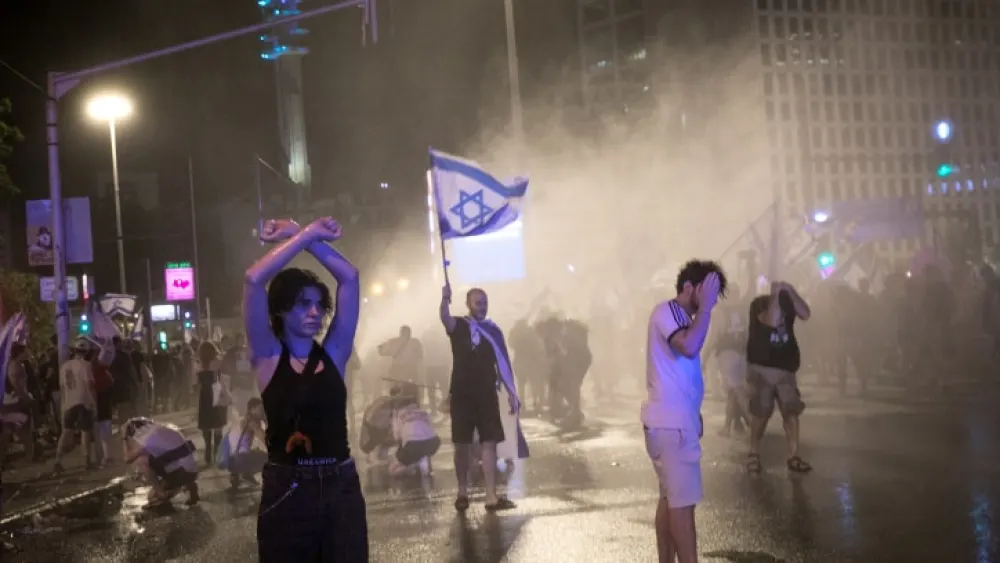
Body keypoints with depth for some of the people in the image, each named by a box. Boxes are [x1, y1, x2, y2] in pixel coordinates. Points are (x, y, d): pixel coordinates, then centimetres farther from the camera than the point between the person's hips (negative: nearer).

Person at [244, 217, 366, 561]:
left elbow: (349, 278, 1)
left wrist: (303, 237, 1)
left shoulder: (333, 353, 6)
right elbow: (253, 280, -12)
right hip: (287, 490, -2)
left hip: (340, 486, 3)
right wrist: (307, 235, -8)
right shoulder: (268, 357, -1)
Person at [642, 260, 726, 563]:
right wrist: (705, 307, -23)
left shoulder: (680, 315, 18)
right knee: (683, 501, -9)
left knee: (670, 498, 12)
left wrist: (694, 415, 19)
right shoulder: (667, 311, -12)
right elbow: (689, 347, -31)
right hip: (671, 423, -10)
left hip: (674, 421, 10)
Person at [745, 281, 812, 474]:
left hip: (785, 367, 4)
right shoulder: (759, 303, -8)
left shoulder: (787, 301, 6)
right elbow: (772, 321, -28)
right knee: (761, 413, 1)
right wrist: (775, 294, -21)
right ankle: (753, 454, 13)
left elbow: (805, 314, -14)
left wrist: (790, 290, -17)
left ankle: (793, 457, 2)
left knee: (791, 411, -2)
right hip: (760, 367, -4)